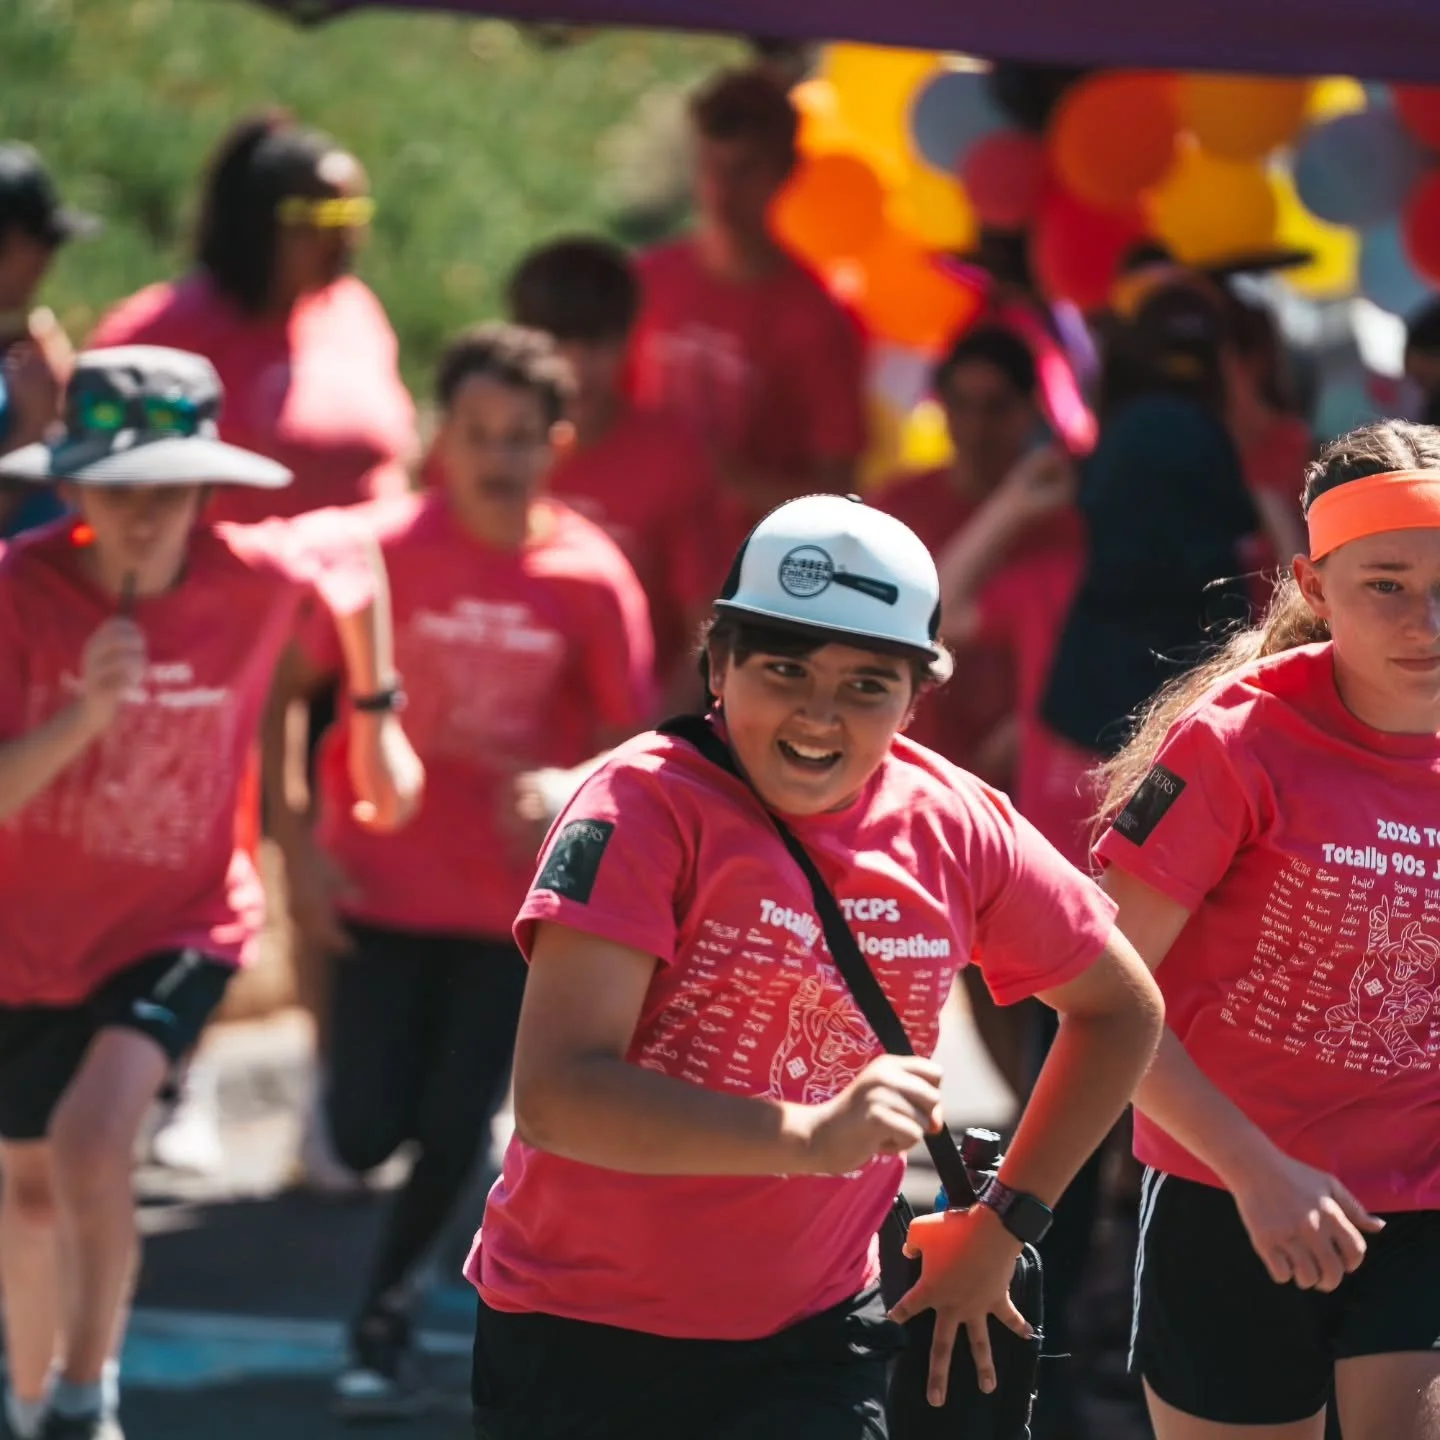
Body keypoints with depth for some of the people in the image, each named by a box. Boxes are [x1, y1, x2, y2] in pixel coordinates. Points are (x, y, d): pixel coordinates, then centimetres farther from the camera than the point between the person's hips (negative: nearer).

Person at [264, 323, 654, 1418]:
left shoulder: (590, 577, -9)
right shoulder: (381, 548, -10)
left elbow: (627, 739, 1)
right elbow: (282, 694, -1)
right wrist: (298, 847, -6)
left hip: (517, 901, 0)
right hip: (384, 886, 0)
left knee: (454, 1130, -2)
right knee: (367, 1134, -3)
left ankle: (384, 1320, 21)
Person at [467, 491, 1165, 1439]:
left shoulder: (954, 829, -2)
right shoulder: (649, 805, -16)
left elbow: (1121, 1010, 17)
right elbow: (555, 1093, -28)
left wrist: (1003, 1225, 11)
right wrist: (810, 1137, -37)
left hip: (811, 1349, 3)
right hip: (579, 1346, -3)